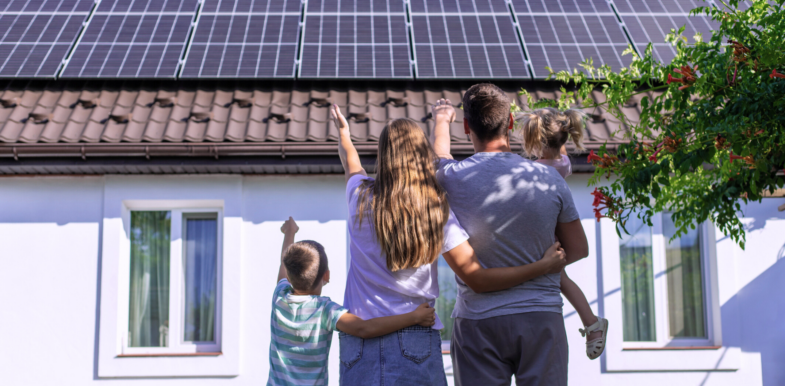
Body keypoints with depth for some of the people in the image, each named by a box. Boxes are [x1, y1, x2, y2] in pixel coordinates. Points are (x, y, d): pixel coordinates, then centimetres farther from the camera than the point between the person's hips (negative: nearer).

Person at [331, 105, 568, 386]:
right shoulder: (437, 210, -4)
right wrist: (544, 266, 4)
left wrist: (343, 133, 50)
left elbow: (350, 161, 27)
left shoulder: (361, 197, 1)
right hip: (415, 339, -1)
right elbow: (478, 279, -4)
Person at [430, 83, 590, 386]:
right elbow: (578, 249, 7)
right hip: (541, 317, 1)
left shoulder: (454, 177, -7)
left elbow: (439, 155, 21)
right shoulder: (549, 178, -3)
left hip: (478, 320, -1)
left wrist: (441, 119, 40)